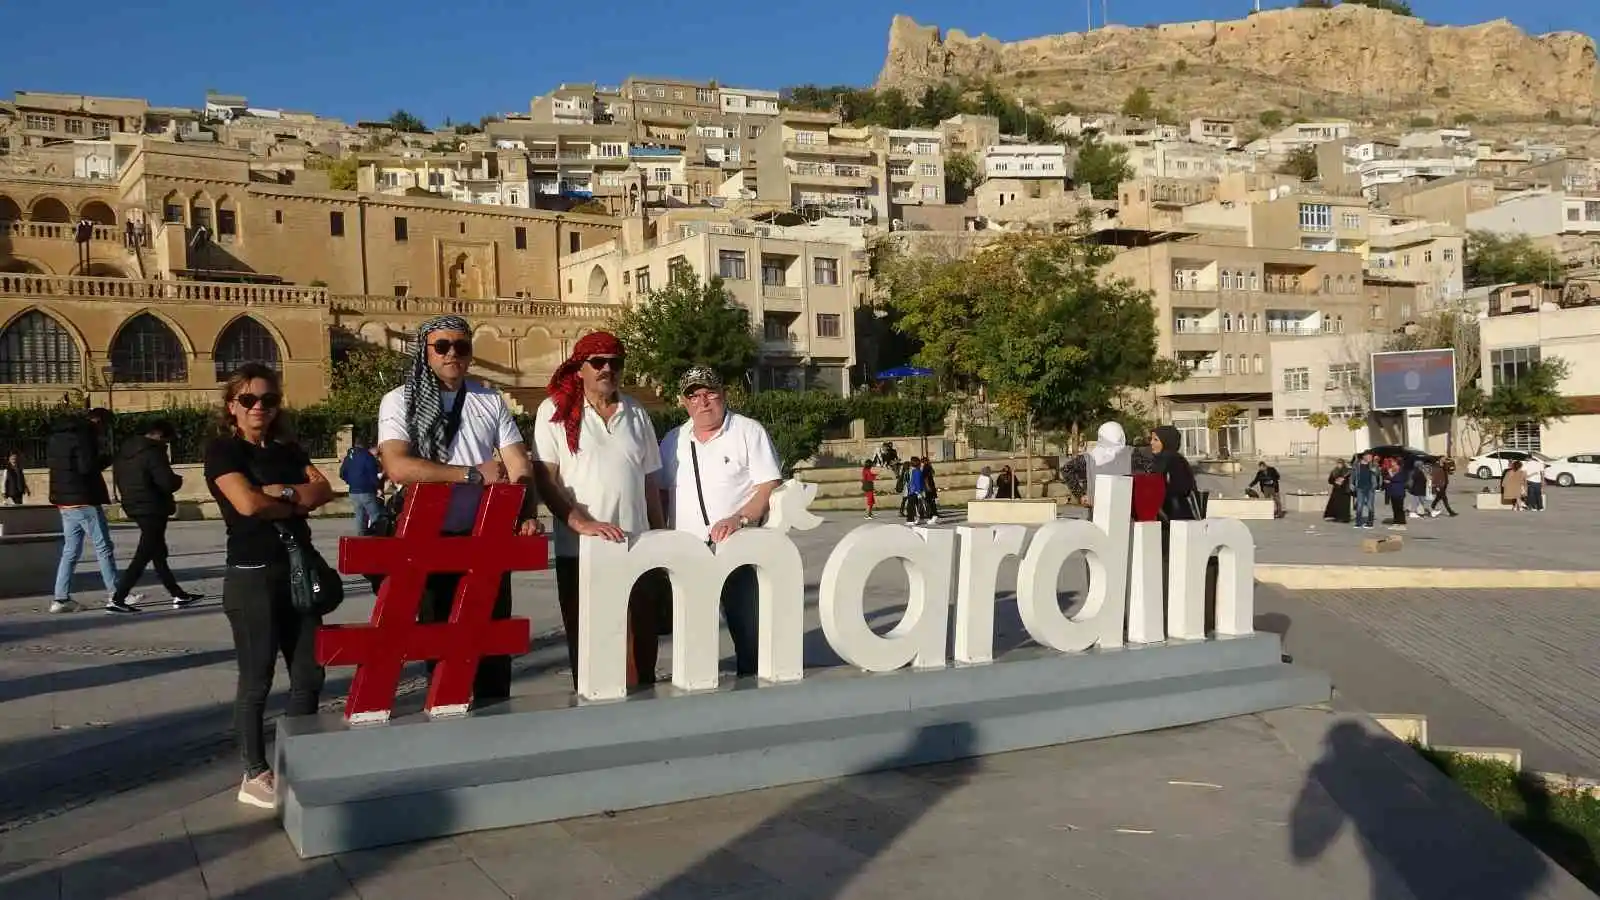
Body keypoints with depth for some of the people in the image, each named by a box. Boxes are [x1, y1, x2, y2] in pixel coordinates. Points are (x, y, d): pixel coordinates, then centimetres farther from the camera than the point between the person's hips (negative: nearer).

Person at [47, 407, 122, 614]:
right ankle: (115, 593, 1)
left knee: (70, 551, 11)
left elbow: (52, 462, 20)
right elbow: (87, 467, -22)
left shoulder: (57, 436, 16)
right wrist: (106, 459, -3)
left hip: (64, 501, 9)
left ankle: (61, 598, 9)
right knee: (103, 547, -1)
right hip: (84, 500, -8)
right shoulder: (84, 434, -13)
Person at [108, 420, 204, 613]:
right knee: (143, 556, -4)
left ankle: (179, 596, 21)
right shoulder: (153, 452, -18)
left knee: (158, 554, 13)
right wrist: (179, 480, -2)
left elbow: (118, 476, 19)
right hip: (152, 509, -10)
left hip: (135, 507, 10)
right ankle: (117, 600, -5)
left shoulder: (125, 450, 10)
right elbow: (168, 482, -23)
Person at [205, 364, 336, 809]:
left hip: (298, 570, 6)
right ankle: (255, 776, 11)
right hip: (252, 577, -6)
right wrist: (298, 503, -5)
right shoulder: (222, 450, -4)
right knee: (257, 679, 0)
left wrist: (282, 491, -14)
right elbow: (247, 503, -19)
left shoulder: (289, 450, 15)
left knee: (309, 673, 8)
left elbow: (324, 490, 1)